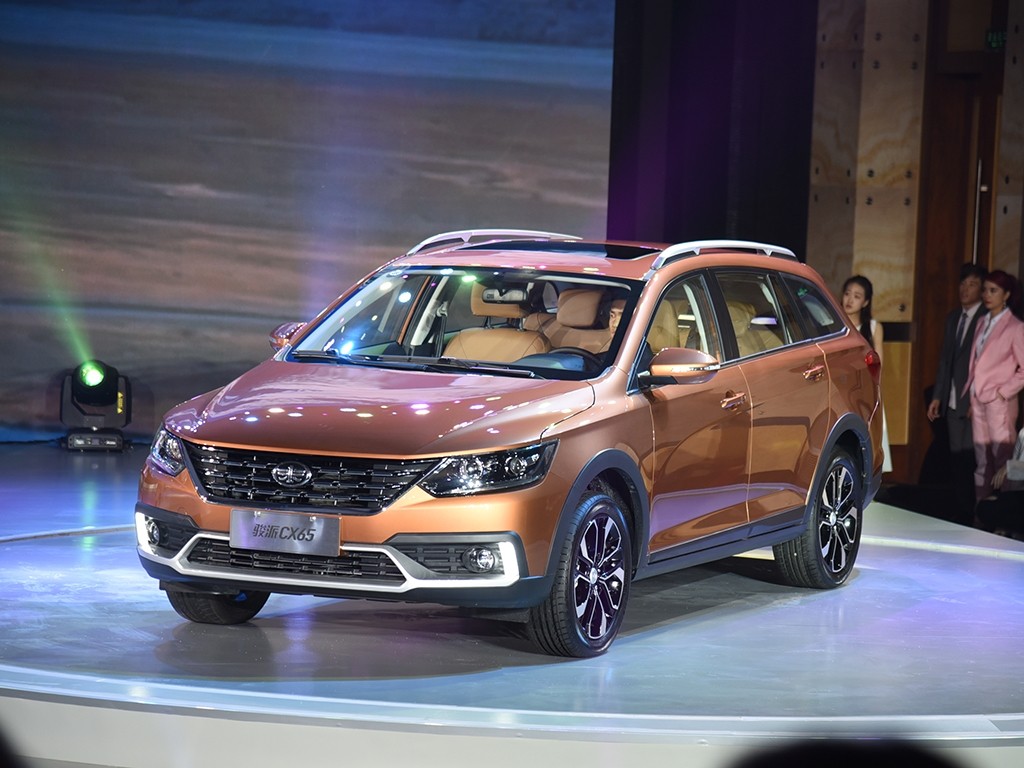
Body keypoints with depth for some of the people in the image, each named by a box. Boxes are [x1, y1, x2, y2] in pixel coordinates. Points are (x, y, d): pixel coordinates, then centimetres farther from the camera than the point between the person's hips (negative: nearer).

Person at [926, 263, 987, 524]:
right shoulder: (953, 318, 17)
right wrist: (937, 396, 14)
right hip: (953, 403, 7)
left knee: (971, 462, -8)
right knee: (957, 462, 7)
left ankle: (976, 518, -3)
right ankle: (962, 515, 12)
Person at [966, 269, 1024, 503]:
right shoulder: (983, 323, 11)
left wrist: (1003, 392, -12)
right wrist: (972, 398, 8)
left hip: (999, 402, -6)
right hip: (978, 402, 6)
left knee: (1002, 461, -4)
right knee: (982, 463, 9)